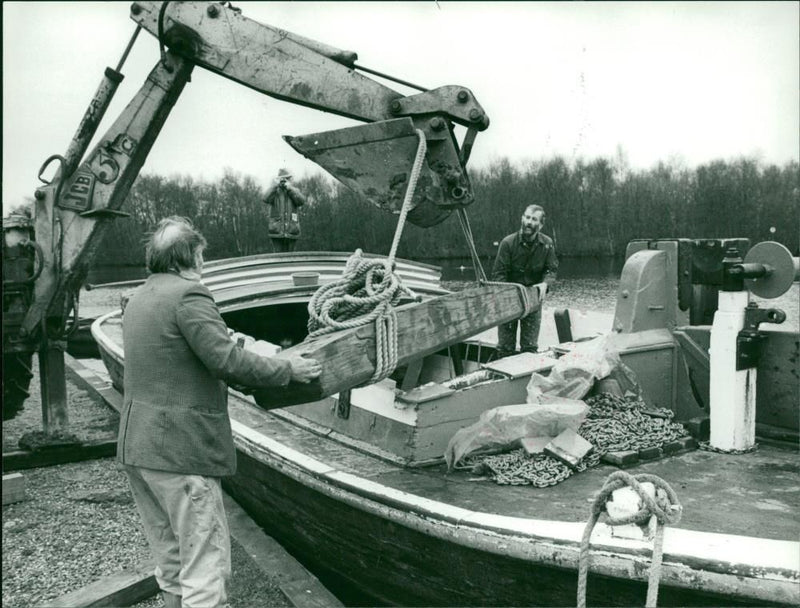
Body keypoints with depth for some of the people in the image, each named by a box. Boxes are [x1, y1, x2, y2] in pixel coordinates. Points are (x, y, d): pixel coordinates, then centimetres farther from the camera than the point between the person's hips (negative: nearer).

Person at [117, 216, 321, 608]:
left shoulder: (138, 299, 14)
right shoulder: (189, 294, -14)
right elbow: (227, 361, -20)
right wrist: (288, 370, -8)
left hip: (136, 446, 10)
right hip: (181, 448, -9)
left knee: (170, 560, 20)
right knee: (205, 561, -2)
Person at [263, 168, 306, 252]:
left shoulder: (295, 192, 12)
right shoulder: (274, 192, 9)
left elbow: (301, 201, -9)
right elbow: (266, 200, -12)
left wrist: (290, 188, -12)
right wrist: (274, 185, -13)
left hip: (291, 232, 1)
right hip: (277, 232, -1)